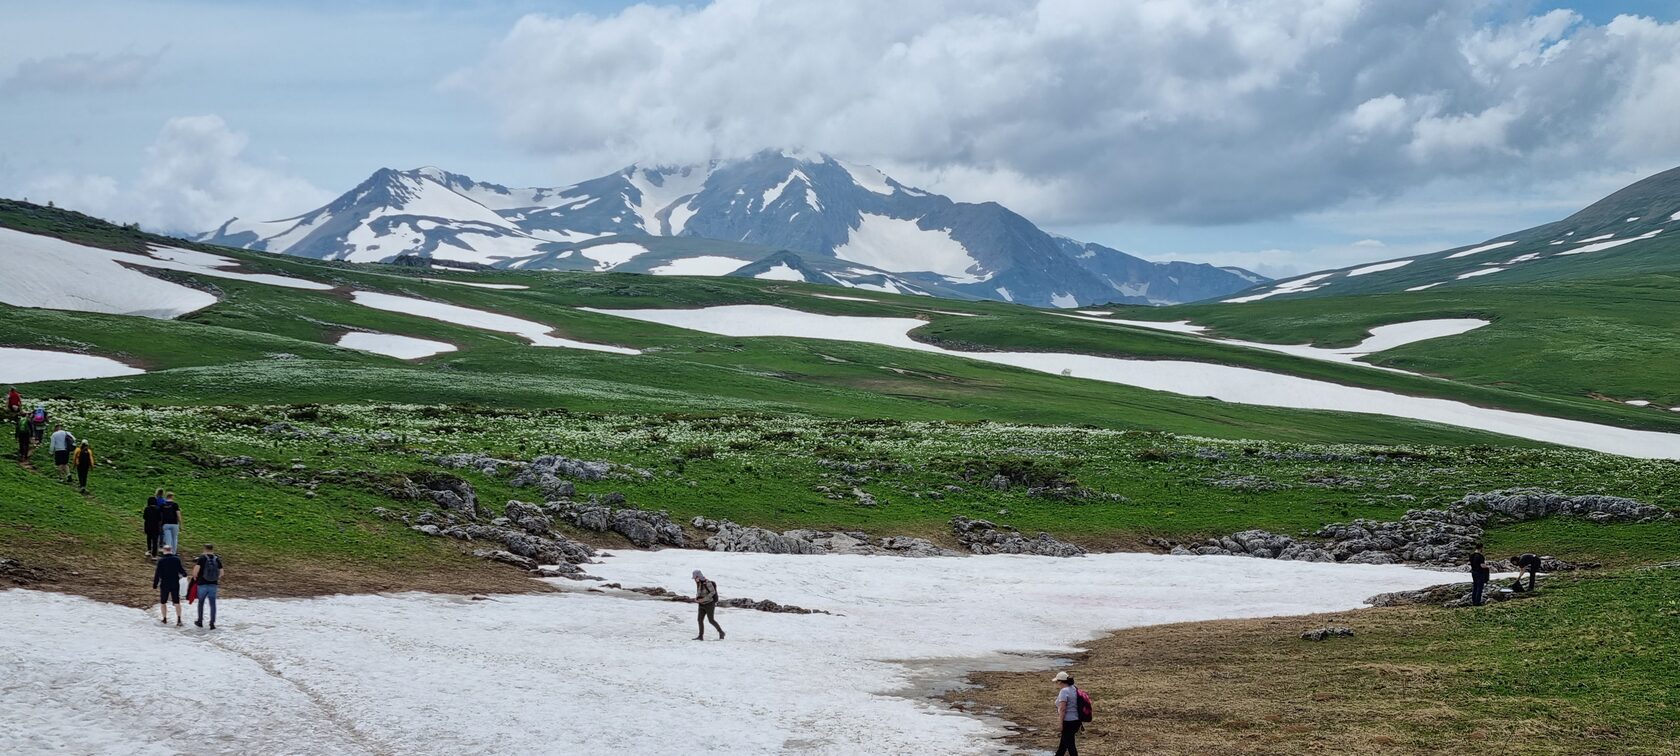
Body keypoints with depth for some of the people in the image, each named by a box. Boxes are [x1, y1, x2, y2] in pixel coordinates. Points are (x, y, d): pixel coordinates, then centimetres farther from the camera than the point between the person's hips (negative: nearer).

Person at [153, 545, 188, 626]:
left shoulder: (161, 560, -10)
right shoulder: (177, 559, -6)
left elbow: (157, 574, -9)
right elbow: (181, 570, 1)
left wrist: (155, 585, -2)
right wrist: (184, 574, 25)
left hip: (164, 584, -1)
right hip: (175, 584, 1)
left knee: (163, 602, 14)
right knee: (177, 602, 6)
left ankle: (165, 619, 18)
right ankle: (179, 619, -3)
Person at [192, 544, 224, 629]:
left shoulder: (202, 558, -7)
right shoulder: (217, 559, 2)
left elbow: (196, 569, -19)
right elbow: (221, 572, 1)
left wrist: (195, 577, -1)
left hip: (202, 584, -2)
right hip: (213, 585, 2)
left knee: (201, 603, 15)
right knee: (212, 604, 4)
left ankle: (200, 621, 23)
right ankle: (212, 623, -1)